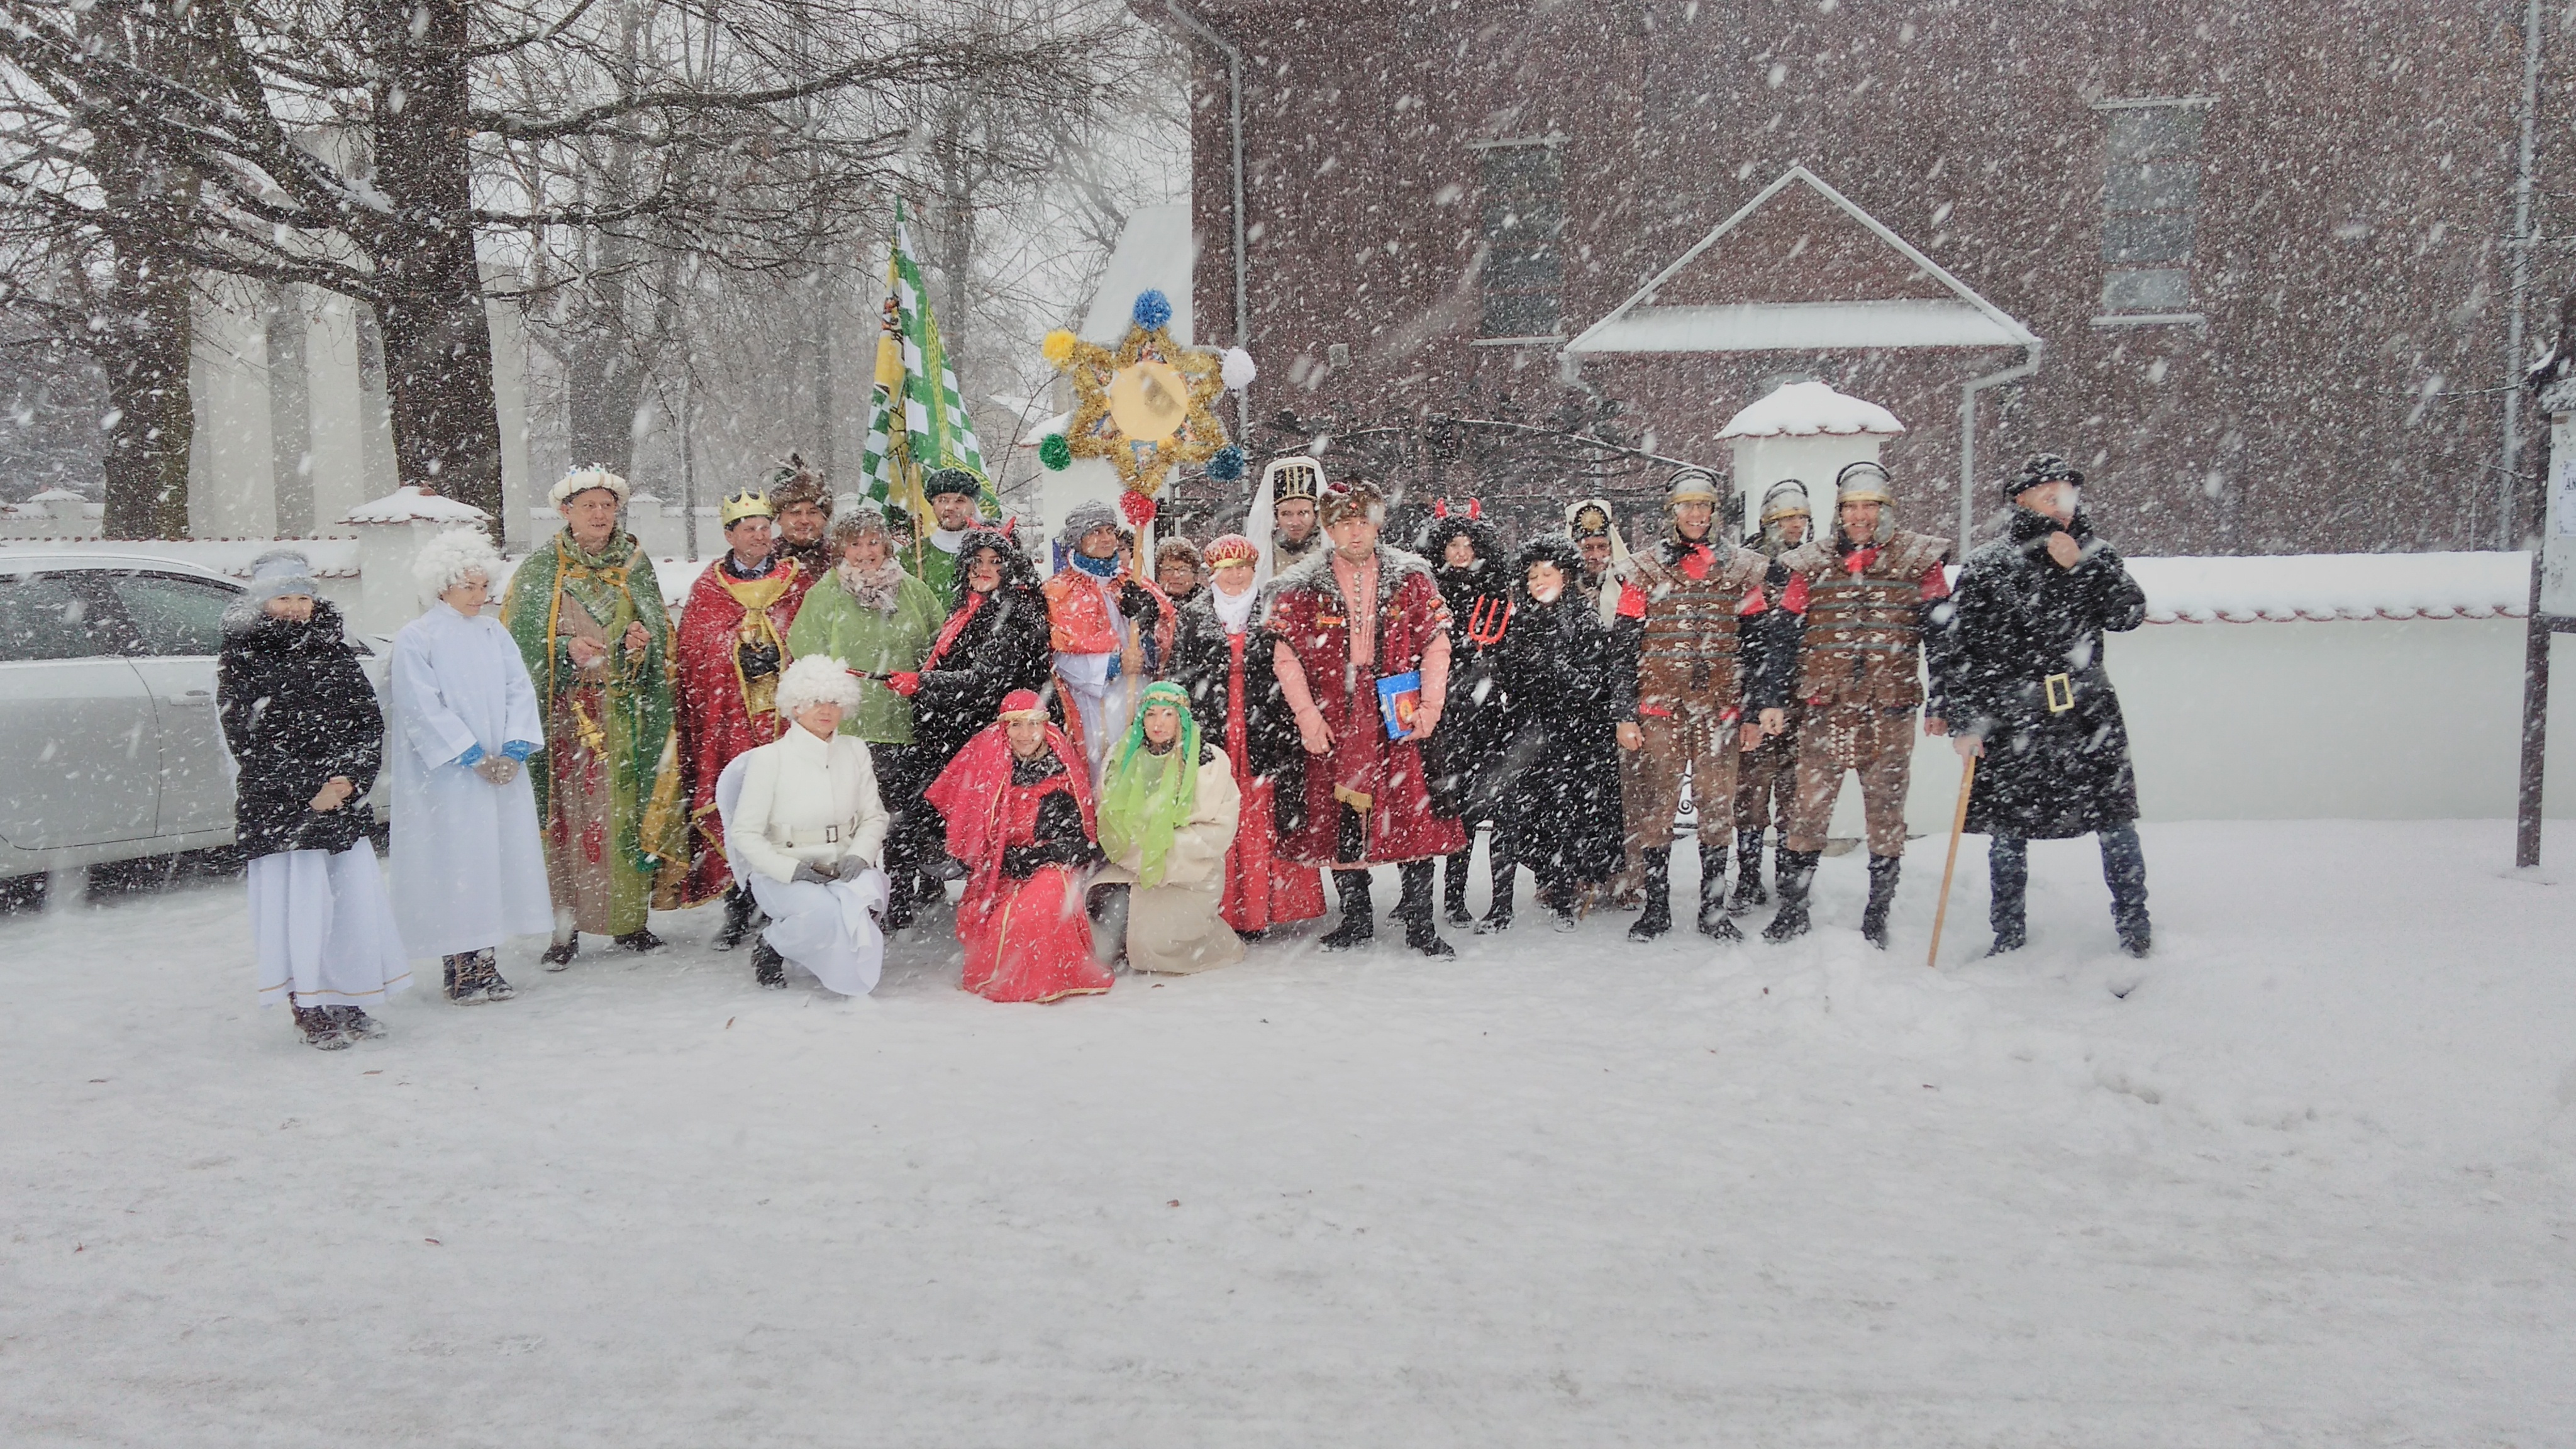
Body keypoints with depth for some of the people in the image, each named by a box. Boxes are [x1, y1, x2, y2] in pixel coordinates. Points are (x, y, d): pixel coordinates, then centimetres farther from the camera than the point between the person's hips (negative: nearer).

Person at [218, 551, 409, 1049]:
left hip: (345, 802, 4)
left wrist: (353, 779, -8)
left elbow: (370, 722, 8)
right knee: (299, 905, -4)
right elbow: (247, 739, -8)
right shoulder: (241, 659, -1)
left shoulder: (335, 652, 11)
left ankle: (349, 1003, 16)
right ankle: (310, 1010, 7)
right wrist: (309, 791, -13)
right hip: (279, 809, -4)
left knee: (356, 899, 4)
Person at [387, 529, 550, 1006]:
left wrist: (515, 749, -8)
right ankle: (458, 970, 2)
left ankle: (486, 964, 12)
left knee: (497, 858, 5)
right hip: (446, 778, -5)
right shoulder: (416, 638, -3)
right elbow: (423, 707, -10)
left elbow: (520, 690, 6)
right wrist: (472, 757, -14)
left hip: (502, 773, 5)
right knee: (453, 865, -4)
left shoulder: (494, 633, 12)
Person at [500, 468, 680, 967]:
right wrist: (565, 648, -14)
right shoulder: (539, 567, 4)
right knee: (565, 811, -5)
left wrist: (642, 642, -5)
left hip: (623, 710, 2)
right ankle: (565, 926, 1)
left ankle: (630, 918, 9)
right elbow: (516, 636, 1)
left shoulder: (636, 564, 11)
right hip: (563, 708, -2)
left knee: (626, 810, 1)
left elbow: (663, 633, 16)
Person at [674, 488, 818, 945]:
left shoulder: (799, 582, 8)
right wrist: (696, 724, -1)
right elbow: (689, 659, 8)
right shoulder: (707, 589, 9)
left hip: (787, 717, 0)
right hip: (728, 722, 1)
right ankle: (739, 910, 10)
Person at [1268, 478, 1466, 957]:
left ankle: (1420, 924, 9)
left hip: (1398, 720, 0)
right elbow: (1287, 656, 2)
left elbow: (1436, 645, 4)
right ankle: (1355, 917, 20)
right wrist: (1307, 714, -7)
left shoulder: (1411, 579, 5)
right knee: (1340, 819, 4)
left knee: (1413, 815, -2)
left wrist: (1429, 707, -6)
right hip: (1334, 725, 0)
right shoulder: (1300, 588, 3)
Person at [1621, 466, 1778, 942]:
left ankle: (1714, 909, 14)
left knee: (1717, 805, 4)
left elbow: (1755, 644, 9)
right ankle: (1656, 907, 10)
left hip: (1720, 704, 1)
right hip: (1660, 705, -1)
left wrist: (1753, 712, 4)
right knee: (1656, 804, 0)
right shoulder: (1646, 570, 6)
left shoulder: (1741, 569, 8)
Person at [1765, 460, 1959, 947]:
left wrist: (1940, 705, 0)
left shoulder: (1919, 561, 4)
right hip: (1824, 707, 1)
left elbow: (1940, 637, 4)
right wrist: (1773, 700, 3)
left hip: (1891, 710, -1)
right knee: (1808, 808, 3)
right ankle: (1792, 909, 15)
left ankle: (1877, 916, 18)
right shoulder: (1812, 563, 8)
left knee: (1886, 811, 6)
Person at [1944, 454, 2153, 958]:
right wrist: (1964, 722, -6)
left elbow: (2129, 614, -5)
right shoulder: (1986, 566, 0)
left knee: (2116, 824, 3)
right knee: (2008, 831, 6)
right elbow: (1965, 648, -2)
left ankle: (2134, 923, 20)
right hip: (2011, 717, -1)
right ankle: (2008, 932, 21)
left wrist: (2080, 566, -14)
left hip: (2089, 712, 2)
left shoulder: (2096, 555, 8)